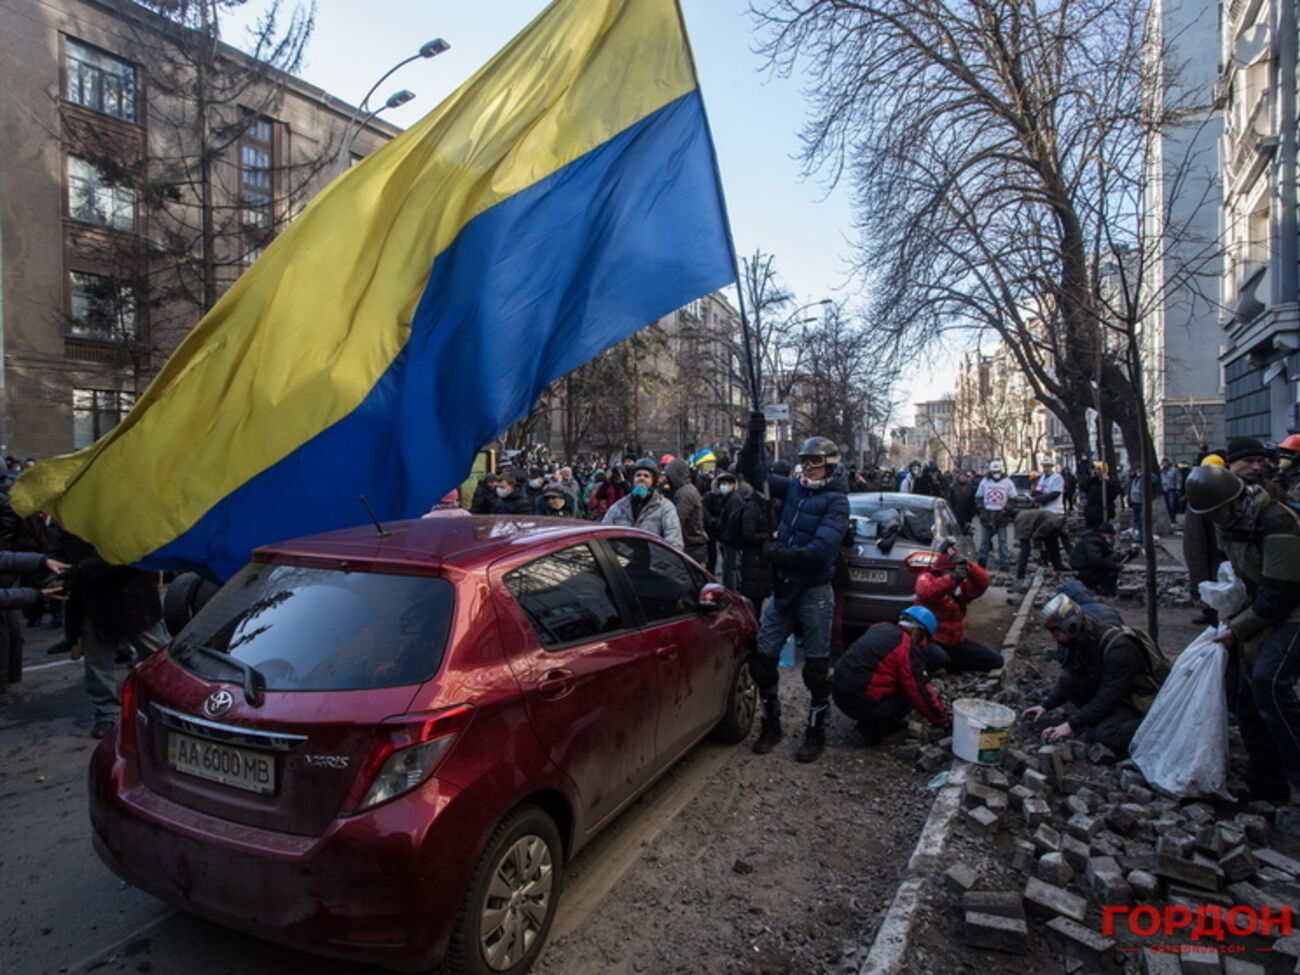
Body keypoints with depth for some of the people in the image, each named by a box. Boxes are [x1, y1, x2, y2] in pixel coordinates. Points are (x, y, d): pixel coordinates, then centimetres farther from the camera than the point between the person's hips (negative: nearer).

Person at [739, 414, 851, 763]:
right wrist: (754, 438, -7)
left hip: (814, 593, -5)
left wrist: (778, 553, -22)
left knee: (816, 668, 7)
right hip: (783, 589, 6)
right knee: (762, 659, 8)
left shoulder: (836, 501, -11)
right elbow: (752, 472, 7)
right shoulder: (794, 488, 5)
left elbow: (819, 551, -24)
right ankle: (771, 724, 26)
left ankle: (816, 733, 25)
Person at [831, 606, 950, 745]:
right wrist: (944, 720, 8)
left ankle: (870, 722, 18)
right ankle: (874, 727, 2)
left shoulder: (881, 628, 12)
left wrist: (933, 693, 30)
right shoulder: (910, 648, -13)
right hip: (862, 704, -8)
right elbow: (922, 692, -9)